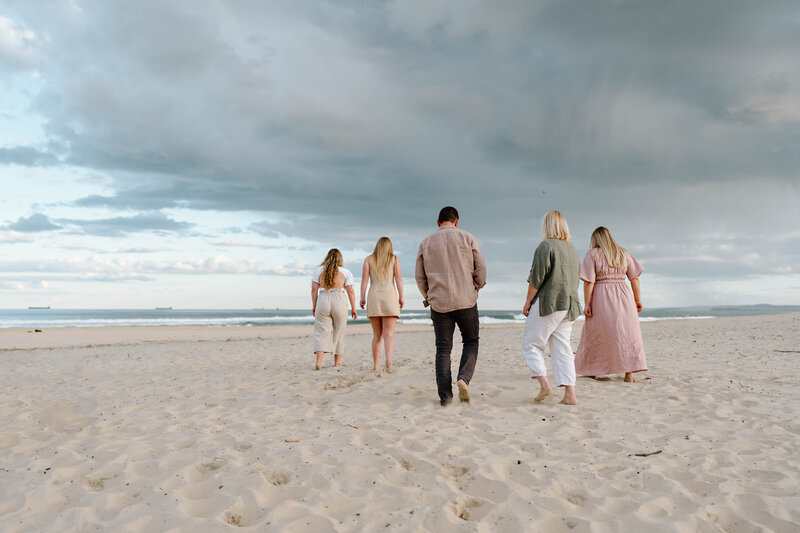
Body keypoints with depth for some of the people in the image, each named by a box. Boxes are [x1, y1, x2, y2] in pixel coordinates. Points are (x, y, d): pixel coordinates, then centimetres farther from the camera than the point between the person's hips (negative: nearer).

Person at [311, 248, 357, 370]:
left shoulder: (318, 270, 8)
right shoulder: (346, 272, 5)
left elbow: (314, 289, 2)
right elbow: (350, 291, 0)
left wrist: (314, 306, 8)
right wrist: (353, 309, 4)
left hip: (323, 301, 0)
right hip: (339, 301, 0)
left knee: (321, 332, 0)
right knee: (338, 332, 13)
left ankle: (319, 361, -16)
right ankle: (337, 361, 22)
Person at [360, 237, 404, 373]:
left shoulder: (369, 259, 10)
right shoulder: (394, 259, 9)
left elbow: (364, 279, 1)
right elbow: (399, 279, 0)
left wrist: (362, 298, 1)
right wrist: (401, 298, 2)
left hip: (373, 297, 2)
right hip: (390, 296, -1)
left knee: (377, 335, 10)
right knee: (389, 333, -5)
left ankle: (376, 365, 10)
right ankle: (389, 359, -28)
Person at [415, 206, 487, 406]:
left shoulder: (426, 243, 6)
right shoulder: (467, 238, 2)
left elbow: (419, 276, 8)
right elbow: (481, 268, 0)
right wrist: (477, 287, 18)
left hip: (439, 303, 1)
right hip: (466, 301, -1)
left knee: (443, 349, 8)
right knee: (471, 341, 16)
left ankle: (445, 396, 4)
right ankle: (464, 377, -7)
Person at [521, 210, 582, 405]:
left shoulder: (546, 246, -8)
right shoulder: (572, 249, 16)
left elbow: (536, 278, -13)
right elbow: (575, 280, 19)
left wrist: (528, 301, -5)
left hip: (548, 302, -7)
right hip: (569, 304, 7)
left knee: (531, 343, 3)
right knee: (562, 348, 7)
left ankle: (544, 384, -6)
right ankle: (570, 394, 3)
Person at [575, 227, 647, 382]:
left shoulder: (593, 254, -3)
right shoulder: (623, 253, 8)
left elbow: (588, 282, -10)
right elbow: (634, 278, 6)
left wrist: (587, 304, -9)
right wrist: (638, 300, 10)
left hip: (601, 299, -2)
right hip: (623, 297, 3)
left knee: (596, 335, 9)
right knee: (627, 334, 5)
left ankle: (593, 370, 18)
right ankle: (629, 373, 1)